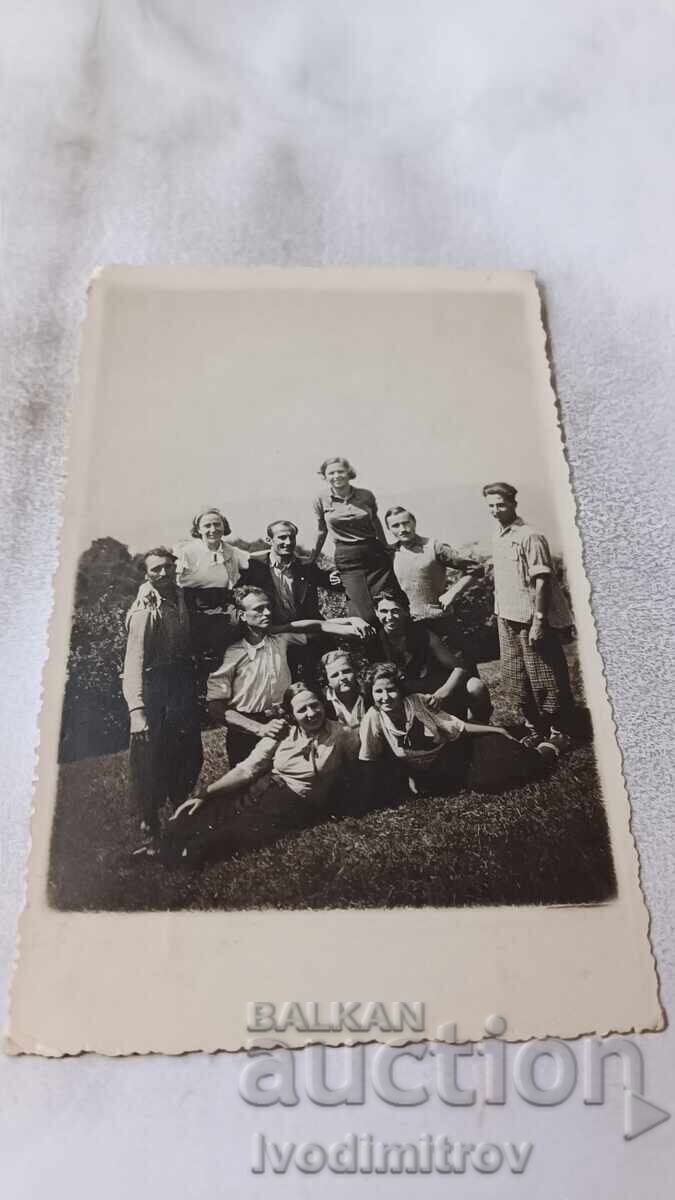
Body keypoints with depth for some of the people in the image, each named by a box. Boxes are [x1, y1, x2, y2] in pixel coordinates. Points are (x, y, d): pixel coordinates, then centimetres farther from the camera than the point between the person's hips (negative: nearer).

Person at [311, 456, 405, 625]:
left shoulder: (366, 495, 3)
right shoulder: (321, 500, 1)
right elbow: (321, 532, 12)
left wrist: (387, 550, 26)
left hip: (376, 554, 2)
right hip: (347, 560, -2)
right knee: (366, 617, -10)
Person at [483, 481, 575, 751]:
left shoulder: (530, 536, -13)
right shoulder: (497, 537, 10)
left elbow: (541, 581, -16)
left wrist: (538, 620, -20)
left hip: (532, 619, -8)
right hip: (507, 619, 8)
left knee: (545, 677, 1)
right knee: (514, 678, 12)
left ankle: (557, 730, 14)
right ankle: (533, 728, 26)